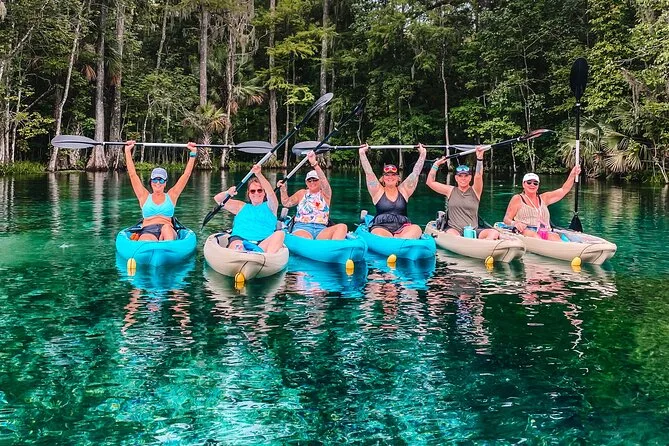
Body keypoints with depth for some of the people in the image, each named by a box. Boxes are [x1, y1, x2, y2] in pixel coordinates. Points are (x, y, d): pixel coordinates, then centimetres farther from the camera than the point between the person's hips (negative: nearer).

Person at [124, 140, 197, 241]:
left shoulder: (171, 196, 18)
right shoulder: (145, 197, 19)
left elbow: (186, 174, 16)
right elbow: (132, 174, 14)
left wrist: (193, 153, 12)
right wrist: (128, 151, 11)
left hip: (168, 232, 0)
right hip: (148, 231, 0)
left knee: (166, 227, -38)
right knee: (147, 245, -37)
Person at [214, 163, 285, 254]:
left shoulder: (270, 207, 22)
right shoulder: (242, 207, 29)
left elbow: (271, 194, -1)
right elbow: (217, 199, 24)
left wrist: (258, 174, -17)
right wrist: (227, 193, -2)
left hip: (263, 243, -1)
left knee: (279, 234, -31)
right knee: (237, 245, -35)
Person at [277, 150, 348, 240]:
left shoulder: (325, 194, 14)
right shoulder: (302, 193, 22)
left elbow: (324, 181, -5)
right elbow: (286, 203, 16)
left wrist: (315, 164, -20)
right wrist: (283, 190, -3)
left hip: (321, 230, 1)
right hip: (302, 228, -1)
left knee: (342, 227, -29)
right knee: (304, 241, -38)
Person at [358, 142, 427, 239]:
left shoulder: (404, 190, 17)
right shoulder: (378, 191, 13)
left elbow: (415, 173, 14)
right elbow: (369, 173, 5)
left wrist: (423, 154, 9)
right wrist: (362, 153, 0)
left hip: (402, 227, 2)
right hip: (381, 227, -2)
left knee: (416, 229, -33)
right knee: (378, 234, -38)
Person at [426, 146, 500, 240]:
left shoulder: (475, 191, 10)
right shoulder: (450, 191, 14)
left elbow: (478, 177, -10)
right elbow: (430, 182, 11)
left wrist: (479, 158, -23)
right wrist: (436, 164, 6)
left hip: (473, 231, 1)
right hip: (454, 229, 0)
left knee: (494, 233, -29)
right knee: (451, 234, -38)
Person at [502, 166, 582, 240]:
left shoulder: (543, 198, 26)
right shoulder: (517, 199, 12)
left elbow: (563, 190, 23)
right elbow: (506, 219, 7)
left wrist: (572, 175, 10)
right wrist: (514, 223, -15)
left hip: (545, 232, 4)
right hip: (525, 231, -4)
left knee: (555, 236, -30)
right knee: (534, 235, -39)